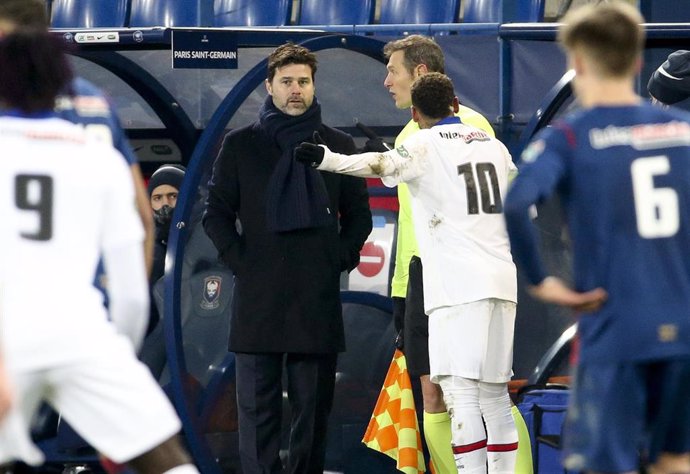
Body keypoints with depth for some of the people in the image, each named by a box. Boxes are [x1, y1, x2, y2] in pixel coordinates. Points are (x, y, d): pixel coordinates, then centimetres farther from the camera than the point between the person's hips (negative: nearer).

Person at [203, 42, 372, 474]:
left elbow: (359, 216, 17)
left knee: (314, 403, 3)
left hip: (318, 297, 1)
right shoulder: (240, 146, 9)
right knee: (258, 405, -3)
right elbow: (217, 213, 10)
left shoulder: (339, 146, 11)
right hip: (258, 296, -1)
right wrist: (239, 260, -2)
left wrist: (342, 259, 3)